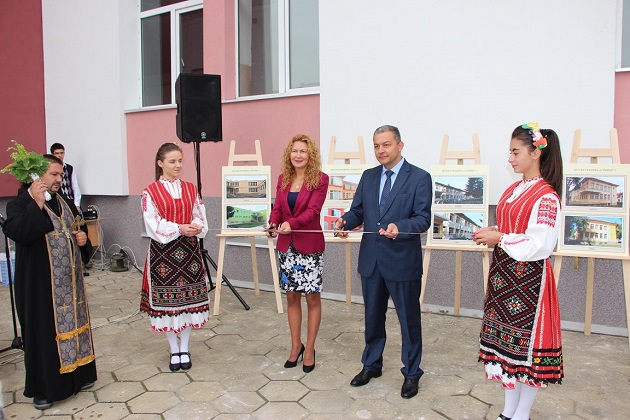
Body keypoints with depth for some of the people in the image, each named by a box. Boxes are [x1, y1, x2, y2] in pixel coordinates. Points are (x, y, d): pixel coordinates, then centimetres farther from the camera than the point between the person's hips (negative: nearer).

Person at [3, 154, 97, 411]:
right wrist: (36, 204, -32)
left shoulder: (64, 202, 10)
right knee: (44, 331, 3)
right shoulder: (20, 203, -9)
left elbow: (78, 227, 24)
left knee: (72, 323, 14)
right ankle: (43, 388, 19)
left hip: (69, 280, 6)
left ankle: (77, 375, 31)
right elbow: (14, 231, -27)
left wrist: (82, 236, 3)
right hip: (39, 282, -6)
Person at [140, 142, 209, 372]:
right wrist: (179, 228, -21)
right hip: (163, 252, -3)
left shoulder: (191, 189, 7)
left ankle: (184, 349, 23)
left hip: (189, 250, 3)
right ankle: (174, 350, 22)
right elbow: (153, 225, -9)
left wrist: (196, 227, -17)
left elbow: (200, 217, 5)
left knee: (190, 299, 6)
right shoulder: (150, 192, -3)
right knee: (166, 301, 4)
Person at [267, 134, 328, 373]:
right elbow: (277, 208, 4)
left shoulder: (320, 179, -7)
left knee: (312, 298, 5)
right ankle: (296, 346, 28)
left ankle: (309, 349, 21)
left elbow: (313, 210, -17)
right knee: (291, 297, 13)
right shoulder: (283, 179, 8)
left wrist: (291, 223, -33)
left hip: (310, 245, -4)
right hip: (287, 245, 5)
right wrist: (273, 225, -17)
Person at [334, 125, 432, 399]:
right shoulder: (368, 177, 9)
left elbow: (423, 219, -13)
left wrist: (399, 228, -31)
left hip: (403, 261, -5)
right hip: (371, 260, 5)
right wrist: (345, 221, -14)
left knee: (409, 319, 10)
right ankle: (371, 365, 39)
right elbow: (358, 211, 8)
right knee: (372, 316, 19)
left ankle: (411, 373, 30)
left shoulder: (420, 178, -7)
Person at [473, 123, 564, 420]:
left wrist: (500, 238, -18)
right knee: (506, 339, 15)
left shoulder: (545, 196, -17)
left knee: (526, 342, 6)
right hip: (504, 275, 9)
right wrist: (491, 233, 1)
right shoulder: (513, 189, 9)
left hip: (528, 281, -8)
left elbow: (540, 246, -21)